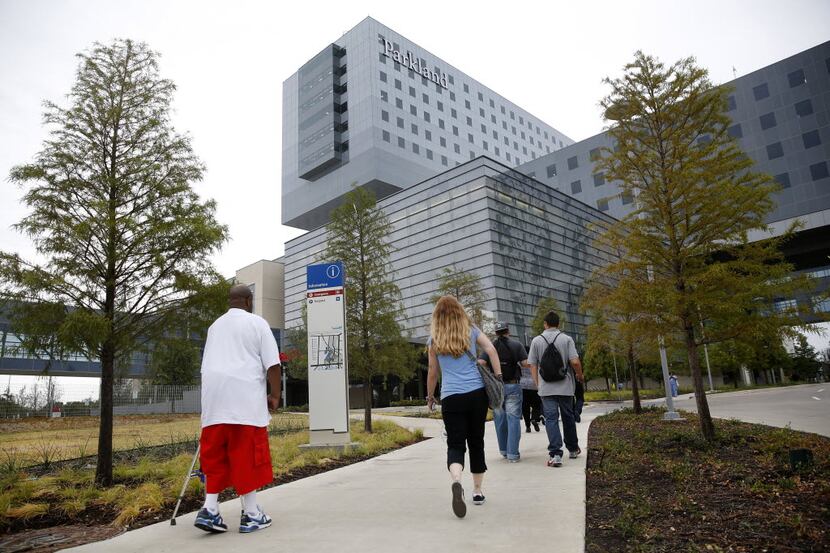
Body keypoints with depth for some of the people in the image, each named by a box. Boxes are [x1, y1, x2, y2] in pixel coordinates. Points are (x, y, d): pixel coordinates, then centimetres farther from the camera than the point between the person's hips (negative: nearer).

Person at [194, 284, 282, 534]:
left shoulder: (215, 325, 19)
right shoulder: (256, 323, 2)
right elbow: (273, 364, -6)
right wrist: (275, 395, 4)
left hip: (213, 400, 5)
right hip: (245, 398, -5)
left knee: (215, 455, 12)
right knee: (248, 454, 1)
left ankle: (210, 509, 6)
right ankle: (251, 514, 8)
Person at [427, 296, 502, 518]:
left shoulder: (435, 338, 5)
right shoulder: (471, 331, 7)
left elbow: (433, 372, 9)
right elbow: (491, 350, -5)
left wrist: (430, 397, 21)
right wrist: (498, 377, -3)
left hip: (451, 397, -1)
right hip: (477, 393, 2)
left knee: (455, 444, 0)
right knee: (476, 442, 15)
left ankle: (456, 482, -28)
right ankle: (477, 491, 22)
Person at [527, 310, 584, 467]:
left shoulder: (536, 341, 0)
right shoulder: (566, 339, -3)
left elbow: (532, 365, 0)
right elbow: (575, 362, -10)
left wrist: (537, 384, 10)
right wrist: (579, 375, 9)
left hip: (546, 387, -1)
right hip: (565, 386, 1)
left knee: (551, 418, -2)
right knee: (568, 417, 15)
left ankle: (555, 454, -11)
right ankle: (573, 449, 29)